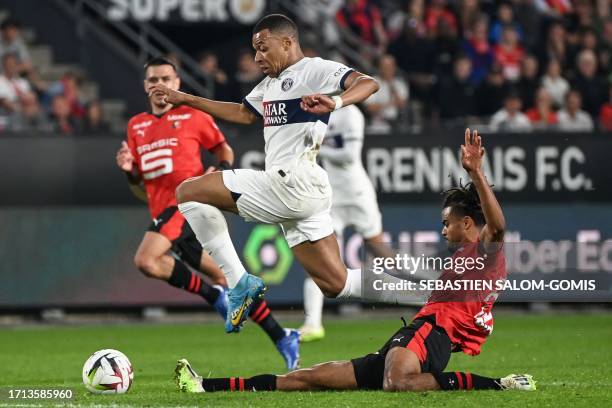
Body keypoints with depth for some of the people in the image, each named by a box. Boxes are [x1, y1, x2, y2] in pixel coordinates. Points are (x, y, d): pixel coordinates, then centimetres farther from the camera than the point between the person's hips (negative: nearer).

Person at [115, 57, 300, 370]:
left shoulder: (192, 117, 3)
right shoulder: (136, 126, 18)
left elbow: (224, 150, 14)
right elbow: (141, 190, 21)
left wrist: (221, 170, -7)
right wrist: (129, 171, 1)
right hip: (162, 211, 6)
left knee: (146, 260, -26)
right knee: (225, 278, 7)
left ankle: (214, 296, -13)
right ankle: (281, 338, 13)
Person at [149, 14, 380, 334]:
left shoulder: (314, 70, -5)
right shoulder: (271, 84, 23)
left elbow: (368, 83, -19)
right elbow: (243, 113, 37)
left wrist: (335, 102, -39)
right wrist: (185, 100, 35)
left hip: (292, 184, -10)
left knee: (188, 193, -5)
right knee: (335, 284, 6)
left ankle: (238, 284, -10)